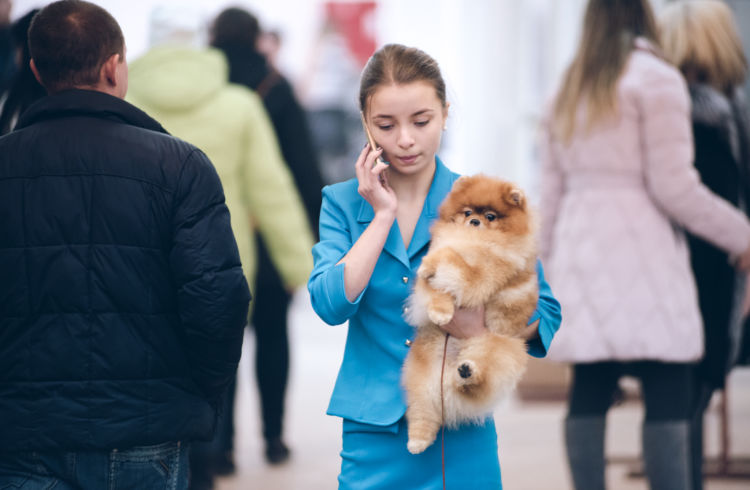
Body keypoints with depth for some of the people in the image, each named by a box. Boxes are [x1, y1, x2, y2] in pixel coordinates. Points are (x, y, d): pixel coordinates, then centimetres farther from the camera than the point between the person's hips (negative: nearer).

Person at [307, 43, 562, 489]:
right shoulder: (343, 203, 4)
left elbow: (546, 312, 3)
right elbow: (331, 303, -11)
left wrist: (487, 328, -17)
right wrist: (383, 215, -8)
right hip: (376, 431, 0)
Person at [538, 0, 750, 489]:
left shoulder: (569, 90, 16)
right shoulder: (656, 78, -4)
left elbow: (551, 189, 16)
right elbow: (674, 186, -10)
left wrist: (551, 257, 22)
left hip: (580, 248, 7)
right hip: (641, 247, -7)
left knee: (590, 392, 6)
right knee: (667, 395, -8)